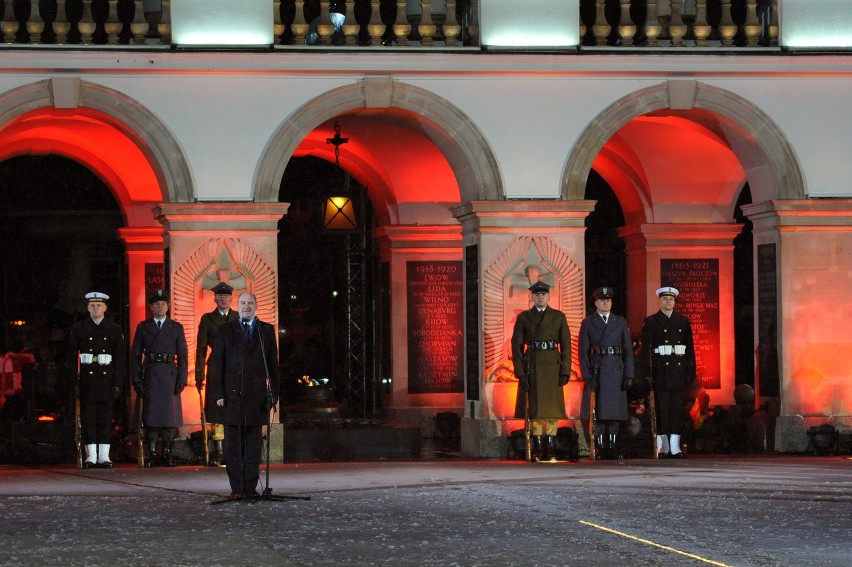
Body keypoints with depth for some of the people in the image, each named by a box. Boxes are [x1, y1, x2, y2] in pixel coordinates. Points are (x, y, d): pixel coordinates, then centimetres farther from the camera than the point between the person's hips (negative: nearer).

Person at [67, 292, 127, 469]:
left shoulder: (114, 330, 8)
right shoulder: (78, 329, 8)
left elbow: (121, 358, 6)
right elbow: (72, 356, 5)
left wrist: (119, 383, -2)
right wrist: (73, 379, -5)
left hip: (107, 377, 0)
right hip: (87, 377, 0)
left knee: (106, 417, 1)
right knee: (88, 416, -3)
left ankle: (104, 456, 4)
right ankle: (91, 456, 0)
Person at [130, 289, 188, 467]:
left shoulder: (176, 327, 10)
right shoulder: (143, 327, 10)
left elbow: (182, 355, 7)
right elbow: (135, 354, 8)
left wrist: (182, 379, -3)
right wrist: (136, 379, -2)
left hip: (170, 375, 0)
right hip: (150, 375, 0)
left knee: (170, 413, -2)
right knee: (150, 413, -3)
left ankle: (167, 453, 3)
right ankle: (152, 454, -1)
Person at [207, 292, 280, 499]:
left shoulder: (267, 331, 10)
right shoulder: (225, 331, 8)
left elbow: (273, 364, 8)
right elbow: (216, 364, 4)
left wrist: (273, 394, 1)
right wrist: (218, 394, -4)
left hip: (256, 397, 0)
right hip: (231, 396, 0)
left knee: (254, 446, 2)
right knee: (233, 447, 0)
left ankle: (250, 488, 6)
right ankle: (237, 489, 3)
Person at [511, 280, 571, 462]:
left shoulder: (559, 317, 7)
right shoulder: (523, 317, 6)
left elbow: (566, 345, 4)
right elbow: (516, 345, 3)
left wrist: (565, 371, -5)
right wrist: (519, 372, -7)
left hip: (552, 366, 0)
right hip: (531, 367, 0)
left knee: (552, 407, -2)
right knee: (534, 406, -1)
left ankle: (550, 447, 0)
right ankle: (538, 446, 3)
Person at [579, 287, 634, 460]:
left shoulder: (620, 322, 10)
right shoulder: (587, 323, 5)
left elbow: (628, 350, 8)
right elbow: (583, 351, 1)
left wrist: (629, 375, 0)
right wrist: (587, 375, -9)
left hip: (616, 372, 2)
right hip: (596, 371, -2)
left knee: (614, 411, 2)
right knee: (597, 411, -4)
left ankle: (612, 447, 6)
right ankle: (600, 447, 0)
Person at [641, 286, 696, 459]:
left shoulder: (683, 321, 12)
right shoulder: (650, 322, 5)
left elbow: (690, 348, 11)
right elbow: (646, 348, -1)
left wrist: (691, 371, 4)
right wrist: (647, 372, -9)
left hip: (679, 368, 2)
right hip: (660, 370, -2)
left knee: (677, 407, -2)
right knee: (661, 408, -2)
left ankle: (675, 447, -1)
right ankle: (663, 447, 3)